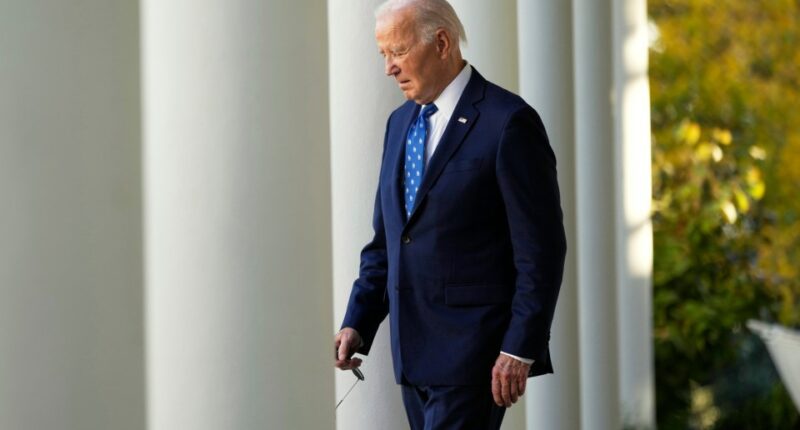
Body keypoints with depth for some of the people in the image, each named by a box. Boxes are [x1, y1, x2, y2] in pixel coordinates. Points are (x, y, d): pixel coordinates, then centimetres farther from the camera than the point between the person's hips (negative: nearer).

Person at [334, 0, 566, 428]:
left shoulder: (508, 123, -11)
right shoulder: (401, 123, 14)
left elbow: (542, 248, -12)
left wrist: (520, 349, -17)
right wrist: (357, 324, 7)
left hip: (473, 356, -8)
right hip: (414, 353, 8)